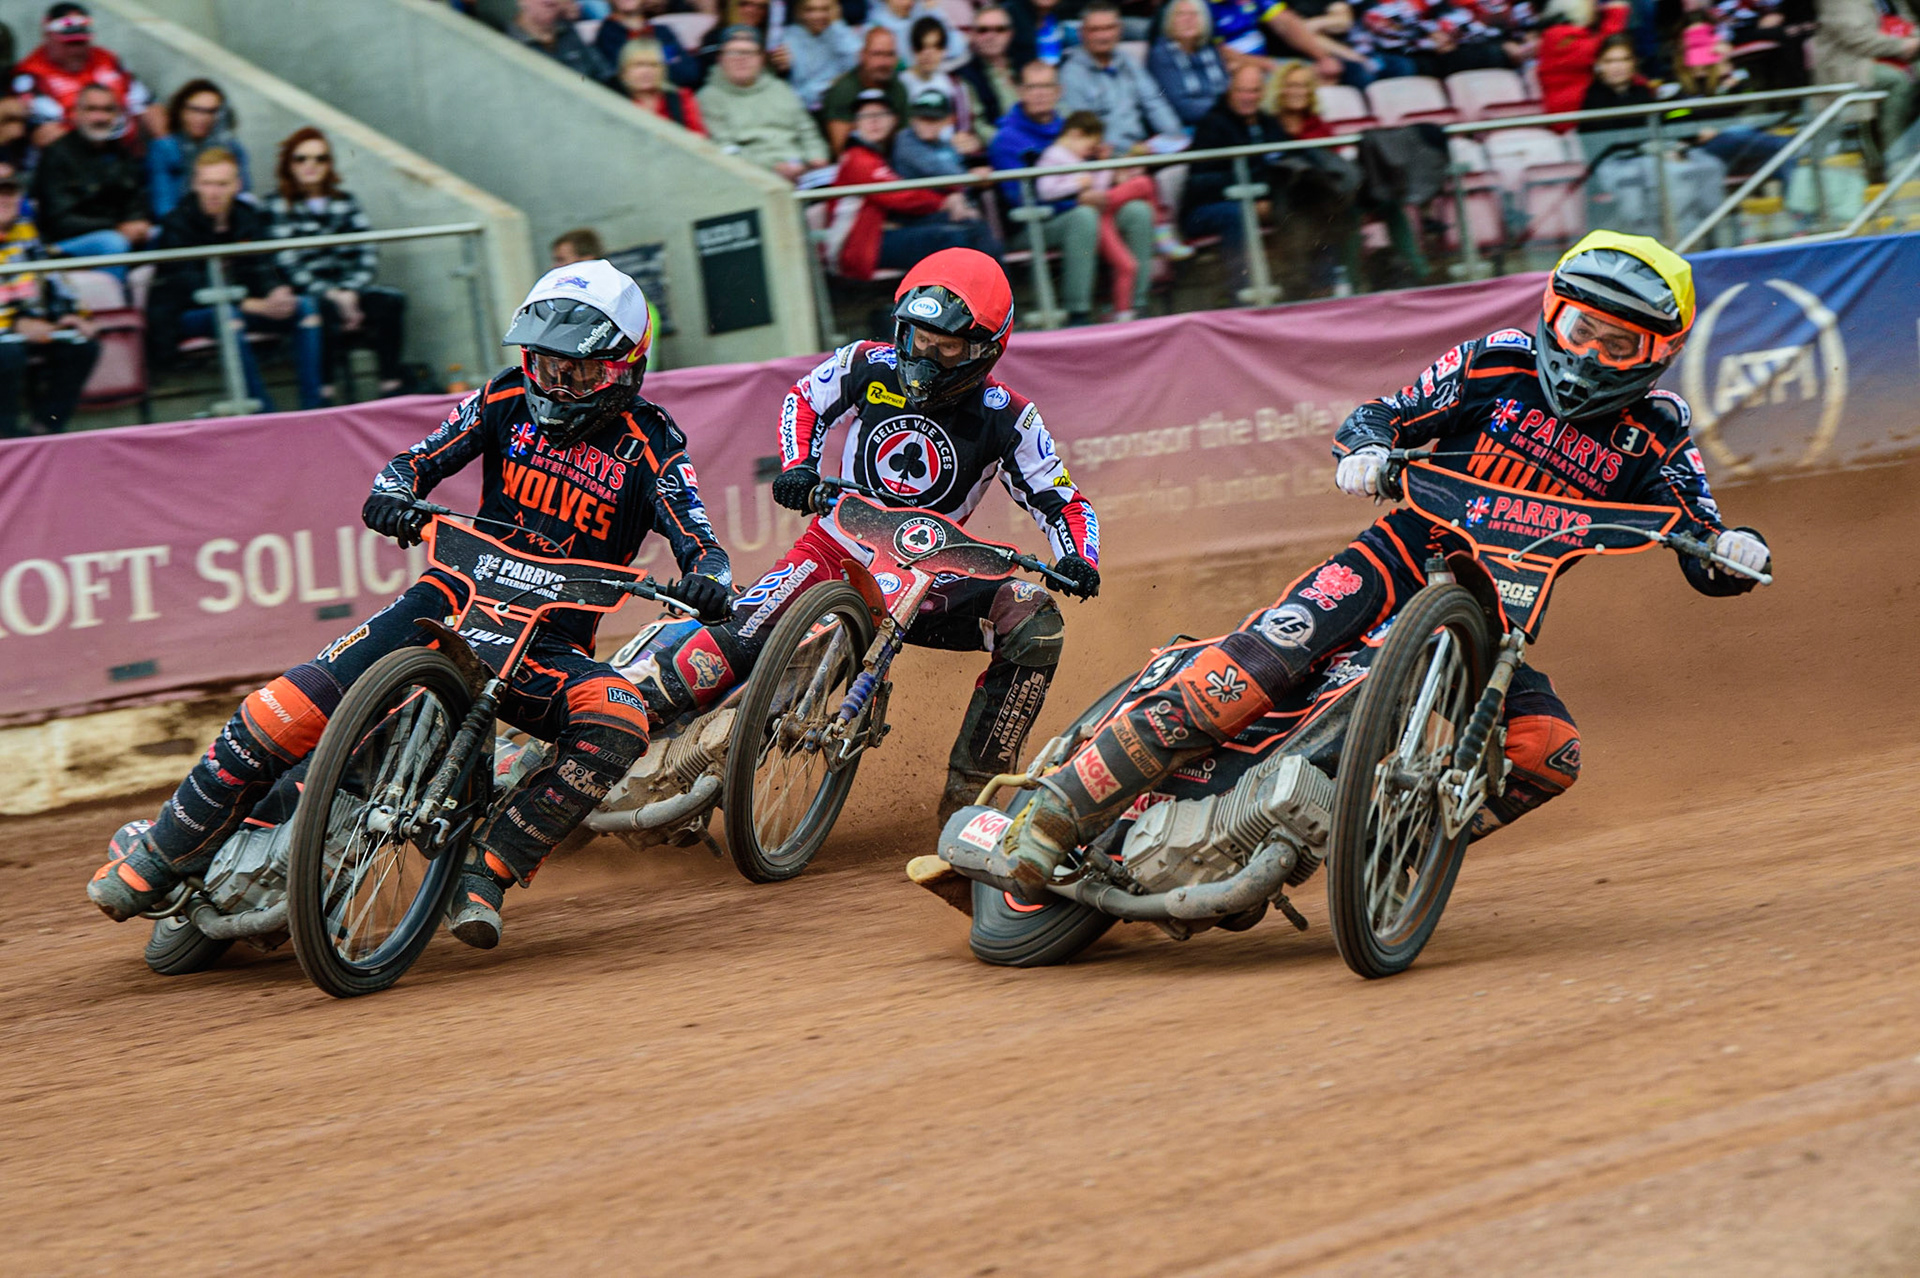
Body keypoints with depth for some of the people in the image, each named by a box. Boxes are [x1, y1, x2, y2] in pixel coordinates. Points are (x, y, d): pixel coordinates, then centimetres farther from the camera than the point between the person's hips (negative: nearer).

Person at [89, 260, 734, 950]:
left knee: (616, 723, -34)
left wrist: (707, 575, -35)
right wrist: (393, 493, -20)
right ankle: (158, 857, -6)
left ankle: (484, 873, -27)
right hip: (459, 594, 1)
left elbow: (697, 539, -11)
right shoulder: (508, 400, 5)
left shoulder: (649, 445, -2)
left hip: (554, 640, -1)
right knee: (297, 702, -18)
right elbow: (419, 460, 3)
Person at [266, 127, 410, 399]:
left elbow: (368, 252, 7)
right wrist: (330, 295, -18)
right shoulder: (278, 207, 4)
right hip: (305, 297, -4)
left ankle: (392, 385, -29)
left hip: (346, 292, 5)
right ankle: (324, 393, -37)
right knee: (329, 309, -37)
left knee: (392, 301, -23)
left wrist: (350, 292, -12)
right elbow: (287, 264, -7)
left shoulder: (345, 202, 18)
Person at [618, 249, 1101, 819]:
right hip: (839, 547, -1)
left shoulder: (1007, 418, -9)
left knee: (1035, 625, -22)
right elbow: (805, 400, 14)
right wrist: (797, 466, -5)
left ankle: (968, 789, -13)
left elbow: (1062, 500, -4)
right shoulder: (868, 366, -4)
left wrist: (1079, 561, -25)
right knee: (739, 637, -28)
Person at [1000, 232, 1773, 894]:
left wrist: (1734, 553, -25)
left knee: (1551, 752, -24)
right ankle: (1065, 804, -25)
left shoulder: (1654, 438, 3)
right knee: (1269, 656, -26)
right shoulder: (1498, 363, 1)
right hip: (1406, 557, -3)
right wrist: (1364, 448, -19)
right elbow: (1387, 414, 5)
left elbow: (1705, 562, -1)